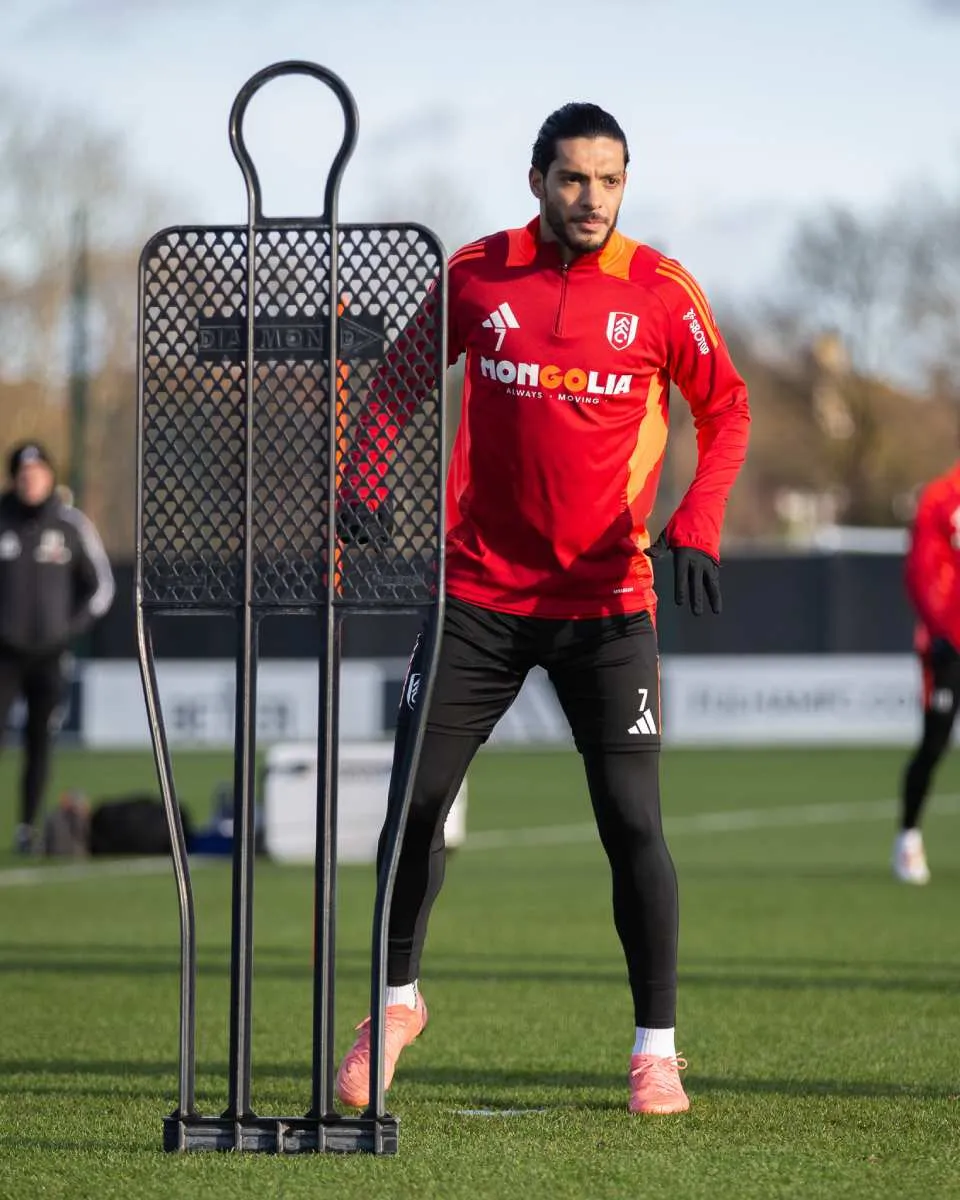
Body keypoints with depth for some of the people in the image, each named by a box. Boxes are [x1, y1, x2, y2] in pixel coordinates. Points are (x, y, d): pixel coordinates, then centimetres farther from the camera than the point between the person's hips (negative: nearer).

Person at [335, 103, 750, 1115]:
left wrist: (695, 524, -12)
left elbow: (725, 409, 4)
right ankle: (397, 998, 25)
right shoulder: (475, 276, 1)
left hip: (606, 603, -2)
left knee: (632, 822, -7)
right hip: (479, 593, 2)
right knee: (415, 802, 3)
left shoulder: (660, 292, -4)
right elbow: (401, 380, 13)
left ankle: (656, 1049, 5)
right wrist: (363, 488, -3)